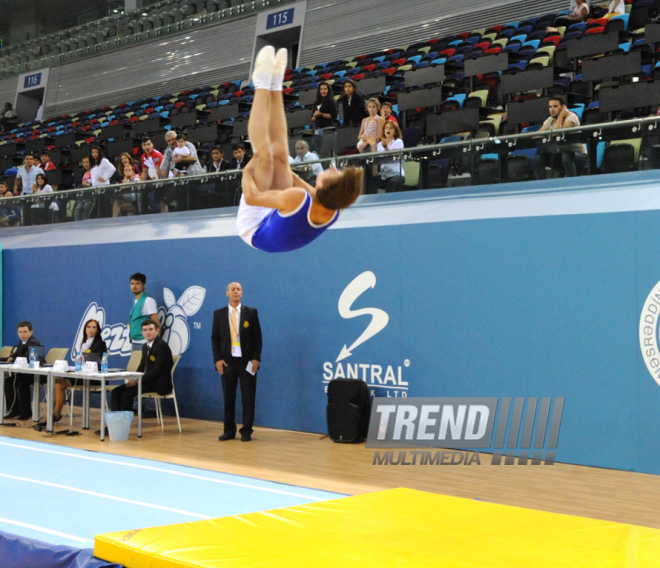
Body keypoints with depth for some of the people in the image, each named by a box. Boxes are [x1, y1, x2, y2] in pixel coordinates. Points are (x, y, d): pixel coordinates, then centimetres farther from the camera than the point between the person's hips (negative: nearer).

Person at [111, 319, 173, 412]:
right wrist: (134, 379, -1)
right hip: (148, 381, 9)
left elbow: (157, 371, -20)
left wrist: (137, 380, -19)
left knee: (128, 392, -25)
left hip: (158, 384, -9)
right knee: (117, 391, -2)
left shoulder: (162, 346, -14)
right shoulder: (145, 346, 14)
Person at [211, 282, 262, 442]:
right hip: (227, 362, 1)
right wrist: (217, 359, -6)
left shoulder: (251, 313, 2)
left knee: (248, 398, 1)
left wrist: (256, 358, -8)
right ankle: (229, 431, 14)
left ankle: (246, 431, 8)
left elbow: (257, 337, 1)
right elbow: (215, 338, 4)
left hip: (247, 362, -1)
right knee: (228, 398, 6)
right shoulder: (218, 314, 6)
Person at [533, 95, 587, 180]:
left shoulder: (571, 116, -14)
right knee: (538, 158, -14)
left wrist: (561, 115, -19)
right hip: (560, 155, 6)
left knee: (566, 156, -38)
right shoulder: (550, 120, 6)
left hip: (578, 155, -6)